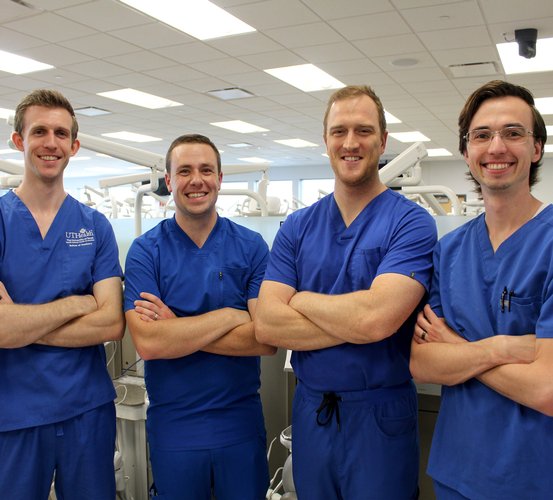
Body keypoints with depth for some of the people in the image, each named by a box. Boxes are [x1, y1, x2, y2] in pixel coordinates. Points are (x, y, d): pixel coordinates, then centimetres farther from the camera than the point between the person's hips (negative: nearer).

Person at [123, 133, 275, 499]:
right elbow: (147, 343, -19)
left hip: (241, 423, 1)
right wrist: (231, 316, -17)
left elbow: (266, 340, -14)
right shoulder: (146, 250, -6)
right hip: (172, 424, 0)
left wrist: (176, 329, -17)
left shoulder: (252, 246, -4)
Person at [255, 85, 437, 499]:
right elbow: (267, 325, -9)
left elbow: (375, 317, -25)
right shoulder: (297, 227, 1)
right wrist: (356, 323, -18)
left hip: (381, 415, -3)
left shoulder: (411, 223, -11)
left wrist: (299, 299, -10)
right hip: (310, 409, 4)